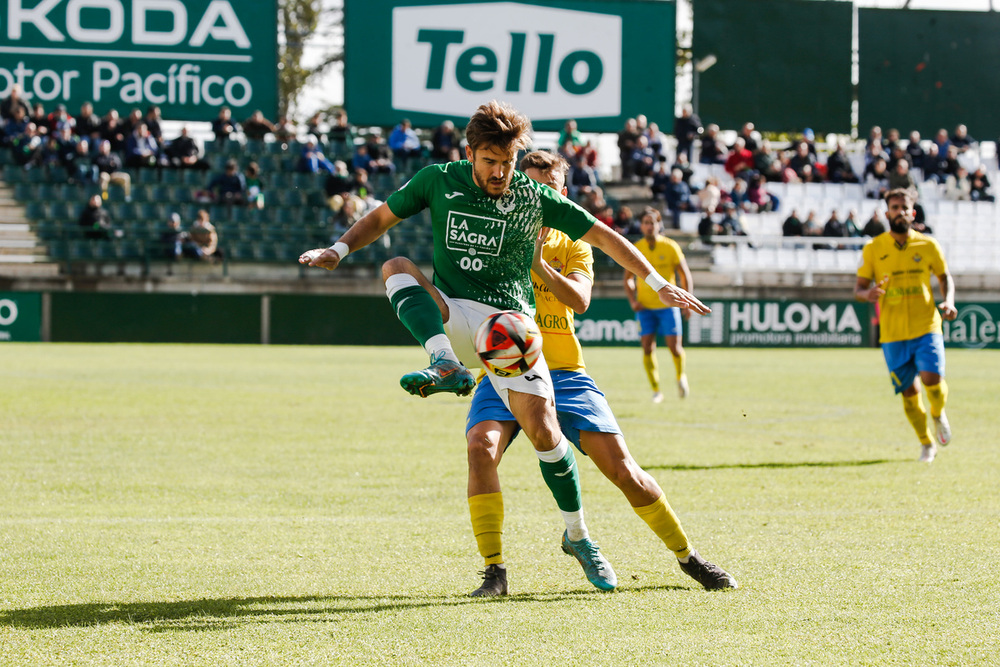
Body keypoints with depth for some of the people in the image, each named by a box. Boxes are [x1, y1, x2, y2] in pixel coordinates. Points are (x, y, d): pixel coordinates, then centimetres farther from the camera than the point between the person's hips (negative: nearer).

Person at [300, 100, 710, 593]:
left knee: (541, 427, -15)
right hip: (449, 317, 1)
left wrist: (658, 284, 1)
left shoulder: (534, 198, 0)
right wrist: (339, 250, -6)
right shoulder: (439, 181, 3)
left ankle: (577, 536, 6)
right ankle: (448, 368, -46)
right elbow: (381, 218, 12)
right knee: (396, 267, -25)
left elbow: (602, 236, 5)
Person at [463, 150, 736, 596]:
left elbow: (580, 299, -12)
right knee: (481, 447, -30)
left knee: (621, 466, -6)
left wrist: (539, 263, -27)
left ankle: (687, 556, 14)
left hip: (563, 371, 1)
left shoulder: (572, 245, 7)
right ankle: (494, 572, -22)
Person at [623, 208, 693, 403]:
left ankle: (681, 376, 24)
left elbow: (685, 275, 3)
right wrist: (632, 301, -3)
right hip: (645, 306, 1)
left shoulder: (670, 247, -4)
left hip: (668, 304, -1)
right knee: (648, 348, -7)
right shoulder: (635, 249, 0)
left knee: (674, 347, -6)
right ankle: (656, 390, 3)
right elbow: (628, 278, 12)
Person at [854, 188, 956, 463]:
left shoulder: (927, 245, 4)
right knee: (909, 392, 1)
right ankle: (926, 443, 24)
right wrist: (867, 293, -19)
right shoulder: (873, 249, 2)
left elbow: (945, 277, 17)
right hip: (893, 333, 0)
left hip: (926, 326, 0)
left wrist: (949, 301, -3)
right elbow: (858, 288, 5)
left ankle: (938, 415, 15)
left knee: (932, 378, -20)